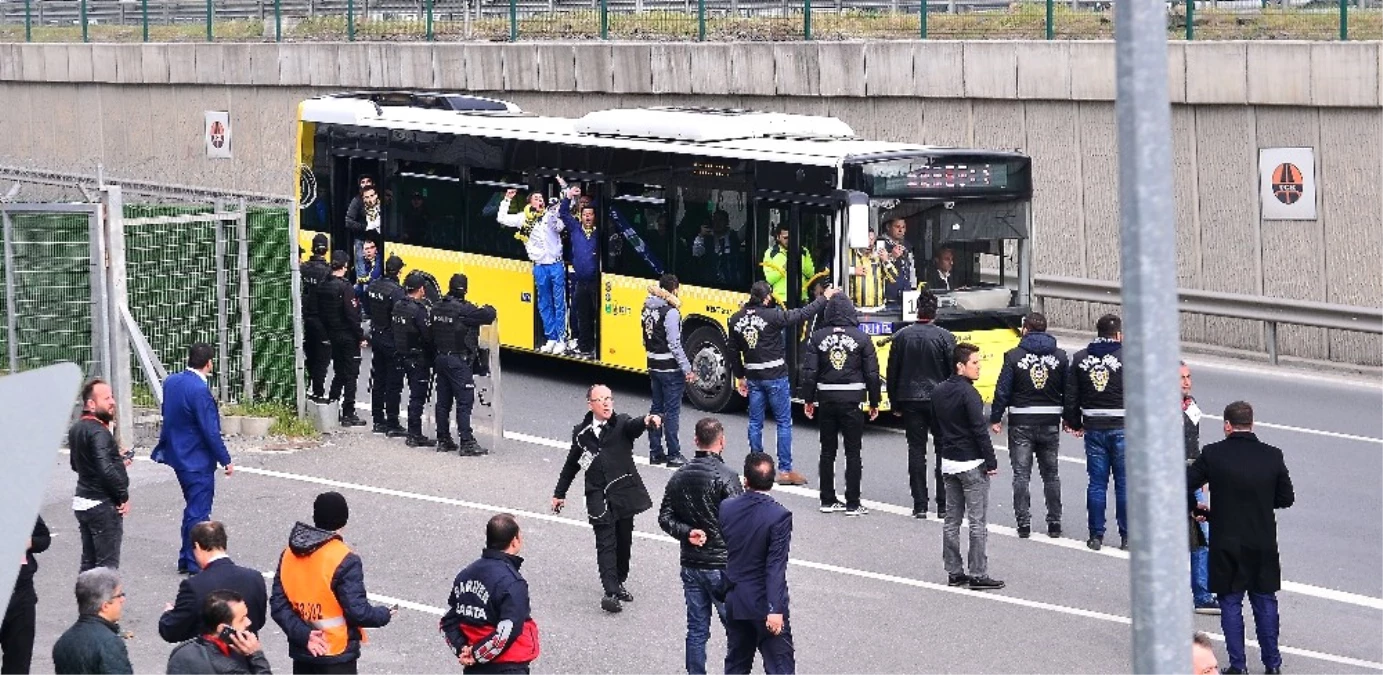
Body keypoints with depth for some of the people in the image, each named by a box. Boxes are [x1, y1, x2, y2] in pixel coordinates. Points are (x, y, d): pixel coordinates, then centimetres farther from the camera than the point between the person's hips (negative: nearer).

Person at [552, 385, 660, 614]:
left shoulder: (621, 424, 1)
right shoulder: (581, 433, 7)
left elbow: (633, 426, -23)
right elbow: (571, 465, 19)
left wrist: (647, 422, -47)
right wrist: (559, 493, 23)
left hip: (624, 492, 1)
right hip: (599, 497, 0)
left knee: (624, 541, 10)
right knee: (606, 544, -9)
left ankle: (619, 583, 29)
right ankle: (611, 592, -16)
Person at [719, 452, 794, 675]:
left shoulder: (725, 508, -3)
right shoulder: (779, 516, -18)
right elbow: (776, 567, -22)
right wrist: (775, 610, -23)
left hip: (734, 601, 5)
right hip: (765, 604, -5)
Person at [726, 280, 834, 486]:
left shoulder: (736, 320, 2)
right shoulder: (772, 316, -15)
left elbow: (733, 352, 10)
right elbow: (802, 315, -12)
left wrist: (739, 377, 21)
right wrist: (825, 298, 0)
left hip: (753, 378, 5)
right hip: (775, 377, -5)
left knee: (755, 423, 12)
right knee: (784, 422, 4)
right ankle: (785, 470, 4)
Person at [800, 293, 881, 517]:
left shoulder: (818, 338, -1)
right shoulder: (861, 338, -5)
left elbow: (809, 371, -2)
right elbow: (872, 373, -3)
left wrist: (808, 400, 8)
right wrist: (874, 402, 7)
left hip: (826, 400, 2)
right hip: (852, 401, -2)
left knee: (828, 451, 11)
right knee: (853, 452, 2)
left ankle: (827, 500, 14)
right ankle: (852, 503, 1)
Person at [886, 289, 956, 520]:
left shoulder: (901, 336, 0)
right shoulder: (945, 337, -7)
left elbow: (892, 373, 6)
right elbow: (954, 371, -5)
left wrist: (895, 403, 15)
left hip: (910, 400, 2)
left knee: (916, 451, 5)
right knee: (943, 450, 5)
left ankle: (920, 505, 2)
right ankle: (943, 505, 2)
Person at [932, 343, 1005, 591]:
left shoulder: (938, 392, 9)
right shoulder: (968, 393, -17)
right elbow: (980, 430, -18)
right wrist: (991, 461, -12)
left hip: (948, 464, 8)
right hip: (971, 464, -8)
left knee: (951, 520, 12)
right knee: (977, 522, -3)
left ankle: (954, 572, 14)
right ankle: (978, 575, -3)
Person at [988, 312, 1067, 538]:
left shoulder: (1014, 356, -6)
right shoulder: (1060, 357, 2)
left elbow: (1002, 390, -7)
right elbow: (1068, 390, 5)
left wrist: (995, 418, 1)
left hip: (1022, 422, -3)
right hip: (1050, 422, 3)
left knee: (1021, 474, 3)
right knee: (1051, 473, 12)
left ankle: (1024, 522, -1)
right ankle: (1054, 522, 12)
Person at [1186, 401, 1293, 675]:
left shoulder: (1213, 454, -10)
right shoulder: (1272, 456, -5)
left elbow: (1184, 487, -6)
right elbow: (1286, 498, 4)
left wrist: (1200, 509, 12)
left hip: (1227, 545, -2)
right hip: (1263, 546, 2)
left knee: (1230, 604, 8)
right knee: (1265, 603, 14)